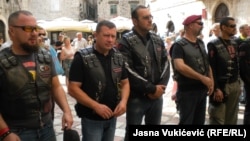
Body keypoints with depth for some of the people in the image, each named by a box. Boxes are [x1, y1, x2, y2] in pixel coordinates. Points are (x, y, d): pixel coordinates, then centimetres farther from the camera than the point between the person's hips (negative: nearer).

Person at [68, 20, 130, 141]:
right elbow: (73, 88, -16)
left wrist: (123, 101, -10)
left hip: (112, 116, 6)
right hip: (91, 118, -5)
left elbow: (125, 82, 9)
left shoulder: (118, 57, 3)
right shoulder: (82, 58, -14)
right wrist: (96, 106, -23)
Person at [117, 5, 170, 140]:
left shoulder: (158, 40, 9)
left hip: (157, 96, 6)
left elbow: (166, 64, 8)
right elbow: (128, 71, -17)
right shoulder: (126, 41, -10)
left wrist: (160, 87, -7)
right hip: (136, 97, -5)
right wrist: (151, 88, -15)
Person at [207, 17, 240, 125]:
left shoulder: (234, 43, 12)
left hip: (235, 85, 7)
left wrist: (238, 82, 13)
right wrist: (216, 88, -18)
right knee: (218, 120, 0)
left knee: (232, 119, 15)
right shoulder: (213, 45, -10)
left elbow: (236, 64, 16)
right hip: (221, 86, -7)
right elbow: (211, 68, -15)